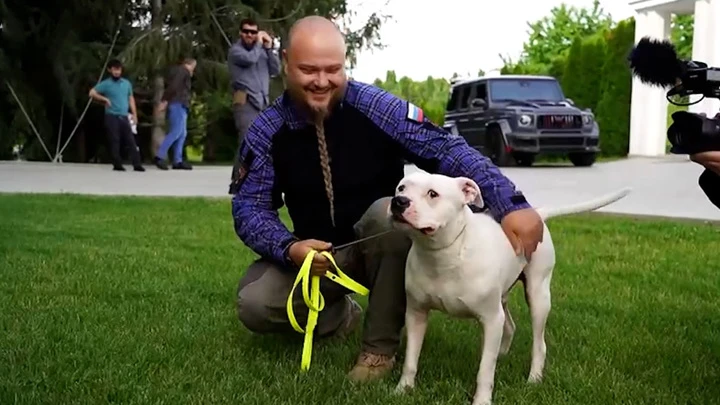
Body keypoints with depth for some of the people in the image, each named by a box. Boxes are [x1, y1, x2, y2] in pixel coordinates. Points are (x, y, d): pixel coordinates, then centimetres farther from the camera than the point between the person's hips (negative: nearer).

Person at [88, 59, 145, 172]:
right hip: (112, 116, -3)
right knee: (115, 141, -3)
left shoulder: (127, 83, 11)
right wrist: (105, 99, -10)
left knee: (131, 141, -3)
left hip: (124, 116, 3)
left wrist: (134, 114, 12)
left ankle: (137, 164, -5)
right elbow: (92, 93, -2)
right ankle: (117, 165, 3)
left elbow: (130, 98, 19)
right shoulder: (106, 84, -1)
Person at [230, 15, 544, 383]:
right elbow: (250, 208, -10)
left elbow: (447, 150, -25)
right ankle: (341, 315, 10)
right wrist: (290, 248, -32)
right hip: (316, 255, 2)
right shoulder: (266, 132, -10)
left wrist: (511, 204, -39)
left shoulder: (375, 108, -18)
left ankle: (380, 346, -17)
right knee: (253, 303, -24)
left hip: (383, 246, -2)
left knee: (389, 210, -36)